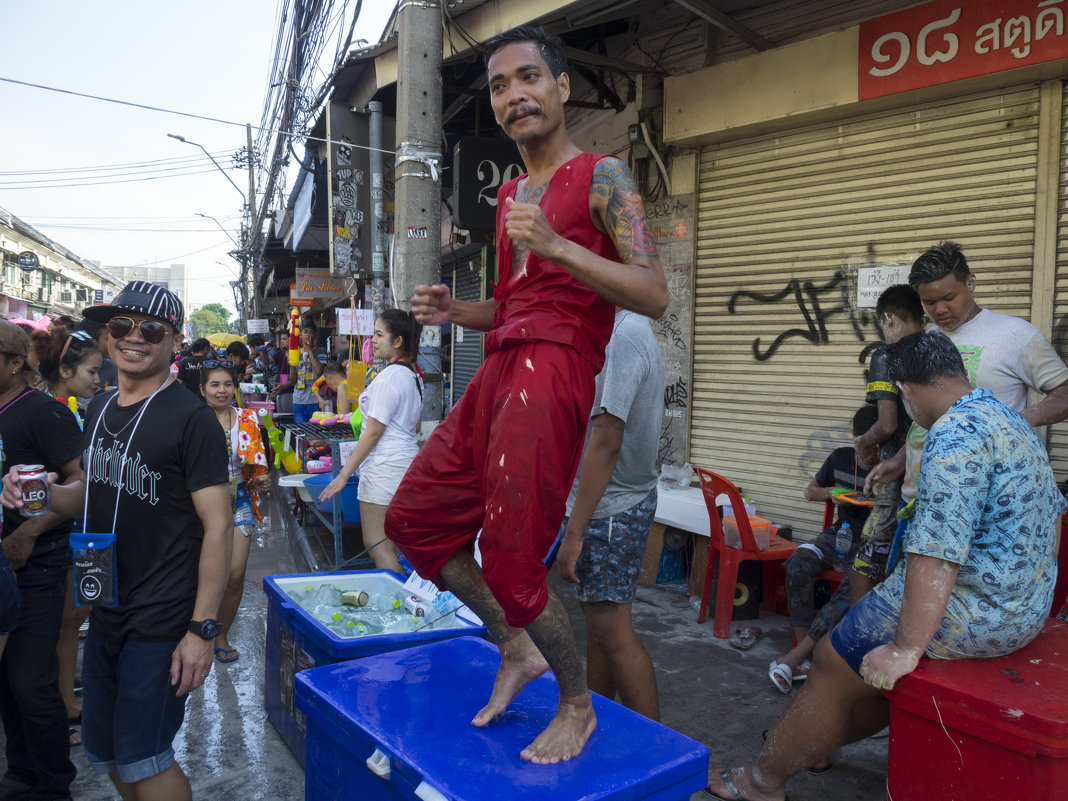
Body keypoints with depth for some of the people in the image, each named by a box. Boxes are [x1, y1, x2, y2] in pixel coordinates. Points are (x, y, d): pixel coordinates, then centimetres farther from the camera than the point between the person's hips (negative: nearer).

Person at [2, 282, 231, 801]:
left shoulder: (190, 418, -16)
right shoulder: (99, 410, 8)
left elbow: (218, 524, -18)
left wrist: (202, 628, -21)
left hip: (160, 623, -7)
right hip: (105, 615, 8)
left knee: (142, 759, 6)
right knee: (104, 753, 20)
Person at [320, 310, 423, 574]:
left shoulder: (390, 376, -16)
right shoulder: (413, 375, 13)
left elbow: (373, 432, -17)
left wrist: (344, 474, -14)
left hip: (384, 467, -10)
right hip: (407, 461, 10)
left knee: (377, 546, -4)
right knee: (390, 543, 15)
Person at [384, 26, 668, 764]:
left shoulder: (600, 177, -1)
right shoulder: (509, 196, 22)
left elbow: (654, 295, -12)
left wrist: (555, 245, -23)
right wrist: (454, 311, 9)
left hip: (554, 369, -9)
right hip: (500, 368, 9)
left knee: (511, 559, -8)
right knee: (414, 516, 9)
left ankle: (579, 705, 17)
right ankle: (516, 646, 22)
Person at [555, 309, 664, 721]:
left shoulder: (623, 337, -21)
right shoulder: (631, 329, 11)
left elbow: (605, 442, -25)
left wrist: (574, 532, -22)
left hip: (609, 509, -10)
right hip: (618, 502, 10)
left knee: (613, 633, -2)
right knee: (599, 621, 18)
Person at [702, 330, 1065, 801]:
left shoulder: (955, 433, -23)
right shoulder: (1009, 418, 10)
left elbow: (936, 554, -29)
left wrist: (905, 648, -25)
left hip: (974, 615, -10)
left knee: (835, 662, 2)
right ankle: (815, 742, 36)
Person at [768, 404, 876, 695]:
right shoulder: (840, 458, 8)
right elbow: (810, 491, 21)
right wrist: (830, 493, -1)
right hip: (839, 534, 4)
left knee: (854, 588, -35)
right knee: (799, 562, -29)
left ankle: (795, 656, -30)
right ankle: (803, 656, -26)